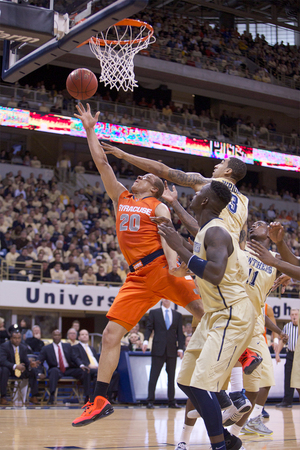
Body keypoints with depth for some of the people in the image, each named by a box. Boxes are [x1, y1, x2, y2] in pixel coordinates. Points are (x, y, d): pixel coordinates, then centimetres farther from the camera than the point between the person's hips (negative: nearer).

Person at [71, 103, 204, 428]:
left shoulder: (158, 207, 9)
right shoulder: (120, 199, 23)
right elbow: (101, 162, 22)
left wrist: (173, 262, -26)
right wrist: (90, 129, 22)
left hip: (161, 267, -4)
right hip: (138, 278, 4)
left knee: (203, 310, -11)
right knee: (111, 333, -3)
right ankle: (100, 400, 0)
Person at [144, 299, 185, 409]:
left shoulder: (177, 315, 13)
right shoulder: (154, 313, 8)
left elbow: (180, 333, 10)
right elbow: (149, 328, 4)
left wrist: (180, 348, 0)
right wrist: (146, 340, -13)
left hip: (172, 350, 2)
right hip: (158, 349, -2)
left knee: (171, 376, 4)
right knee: (154, 375, -4)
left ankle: (172, 401, 9)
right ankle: (150, 401, -2)